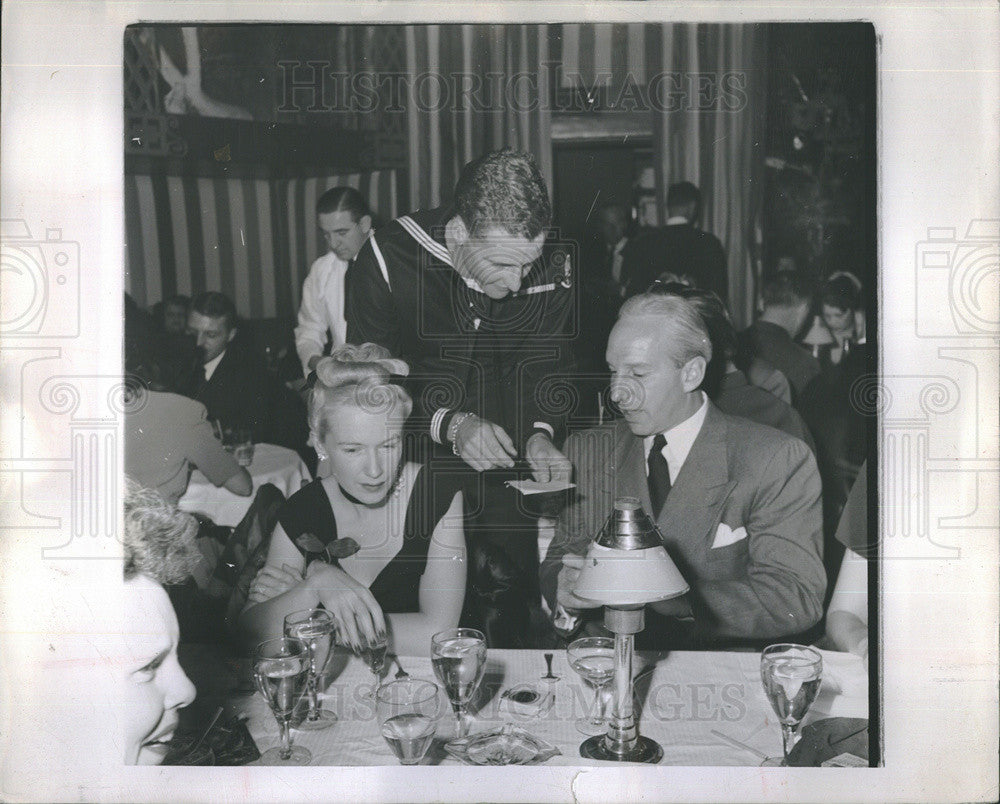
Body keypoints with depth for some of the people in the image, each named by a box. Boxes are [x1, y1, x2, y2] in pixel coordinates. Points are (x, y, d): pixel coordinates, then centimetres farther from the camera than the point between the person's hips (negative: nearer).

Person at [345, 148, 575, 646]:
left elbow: (549, 367, 0)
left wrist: (540, 434, -20)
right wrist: (448, 423, -31)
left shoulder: (554, 271, -12)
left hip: (506, 473, 2)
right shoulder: (388, 259, -20)